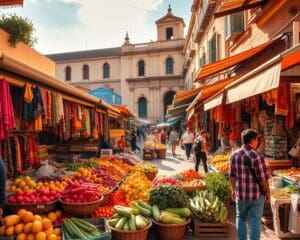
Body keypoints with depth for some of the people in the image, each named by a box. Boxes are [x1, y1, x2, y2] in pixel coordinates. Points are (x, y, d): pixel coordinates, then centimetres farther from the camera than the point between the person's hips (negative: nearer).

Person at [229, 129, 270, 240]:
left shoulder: (234, 155, -3)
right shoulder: (256, 156, -20)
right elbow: (263, 178, -15)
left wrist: (233, 190, 16)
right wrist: (267, 192, 1)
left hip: (240, 194, 4)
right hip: (257, 194, -4)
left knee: (241, 218, 21)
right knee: (255, 221, 9)